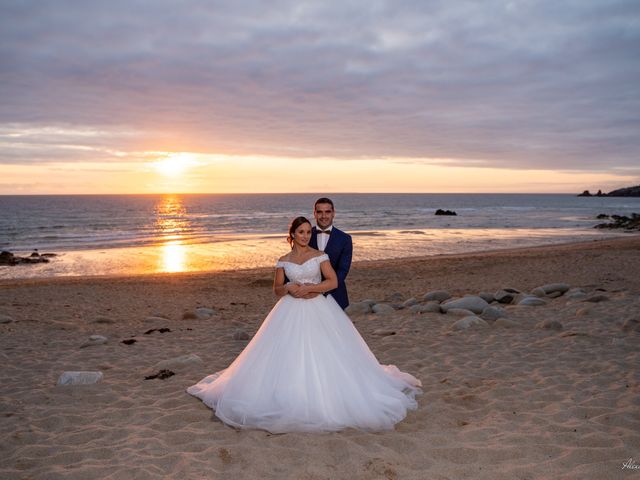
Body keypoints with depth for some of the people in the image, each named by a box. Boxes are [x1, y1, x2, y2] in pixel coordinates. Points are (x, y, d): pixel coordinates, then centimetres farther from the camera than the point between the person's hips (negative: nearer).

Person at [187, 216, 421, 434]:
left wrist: (309, 288, -15)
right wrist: (288, 287, -12)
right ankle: (289, 398, 9)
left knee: (324, 355, -5)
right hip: (291, 314, 2)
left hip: (319, 311, -1)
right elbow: (277, 289, 10)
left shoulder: (319, 256, 1)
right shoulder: (283, 261, 7)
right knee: (289, 357, -4)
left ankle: (325, 397, 10)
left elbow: (333, 281, -7)